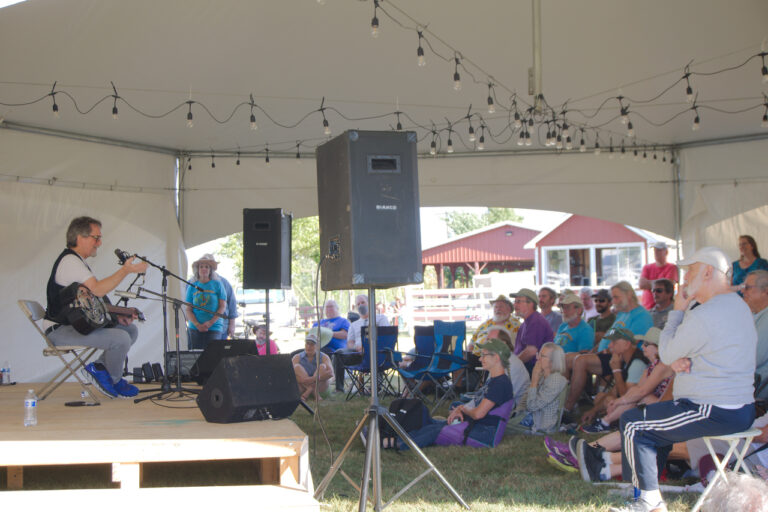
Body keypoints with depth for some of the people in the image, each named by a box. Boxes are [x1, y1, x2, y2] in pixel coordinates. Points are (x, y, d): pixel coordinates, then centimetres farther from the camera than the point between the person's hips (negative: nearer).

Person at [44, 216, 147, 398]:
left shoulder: (77, 261, 19)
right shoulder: (69, 261, -16)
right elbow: (97, 290, -28)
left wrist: (115, 314, 8)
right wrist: (126, 270, -23)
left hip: (77, 324, 11)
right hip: (61, 330, -11)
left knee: (131, 329, 9)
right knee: (121, 338, -25)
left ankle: (99, 368, 7)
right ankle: (113, 381, 0)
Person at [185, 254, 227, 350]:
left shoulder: (217, 284, 3)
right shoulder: (192, 286, 8)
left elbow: (223, 307, 1)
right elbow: (188, 310, 6)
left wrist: (210, 322, -10)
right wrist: (197, 324, -9)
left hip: (214, 328, -2)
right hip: (195, 328, 2)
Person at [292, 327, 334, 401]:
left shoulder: (324, 357, 0)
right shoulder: (297, 357, 3)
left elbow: (331, 373, -18)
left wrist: (314, 379, -31)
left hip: (320, 385, -1)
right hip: (302, 386, 1)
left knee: (322, 366, -21)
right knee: (297, 367, -21)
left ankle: (308, 392, -35)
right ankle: (315, 392, -36)